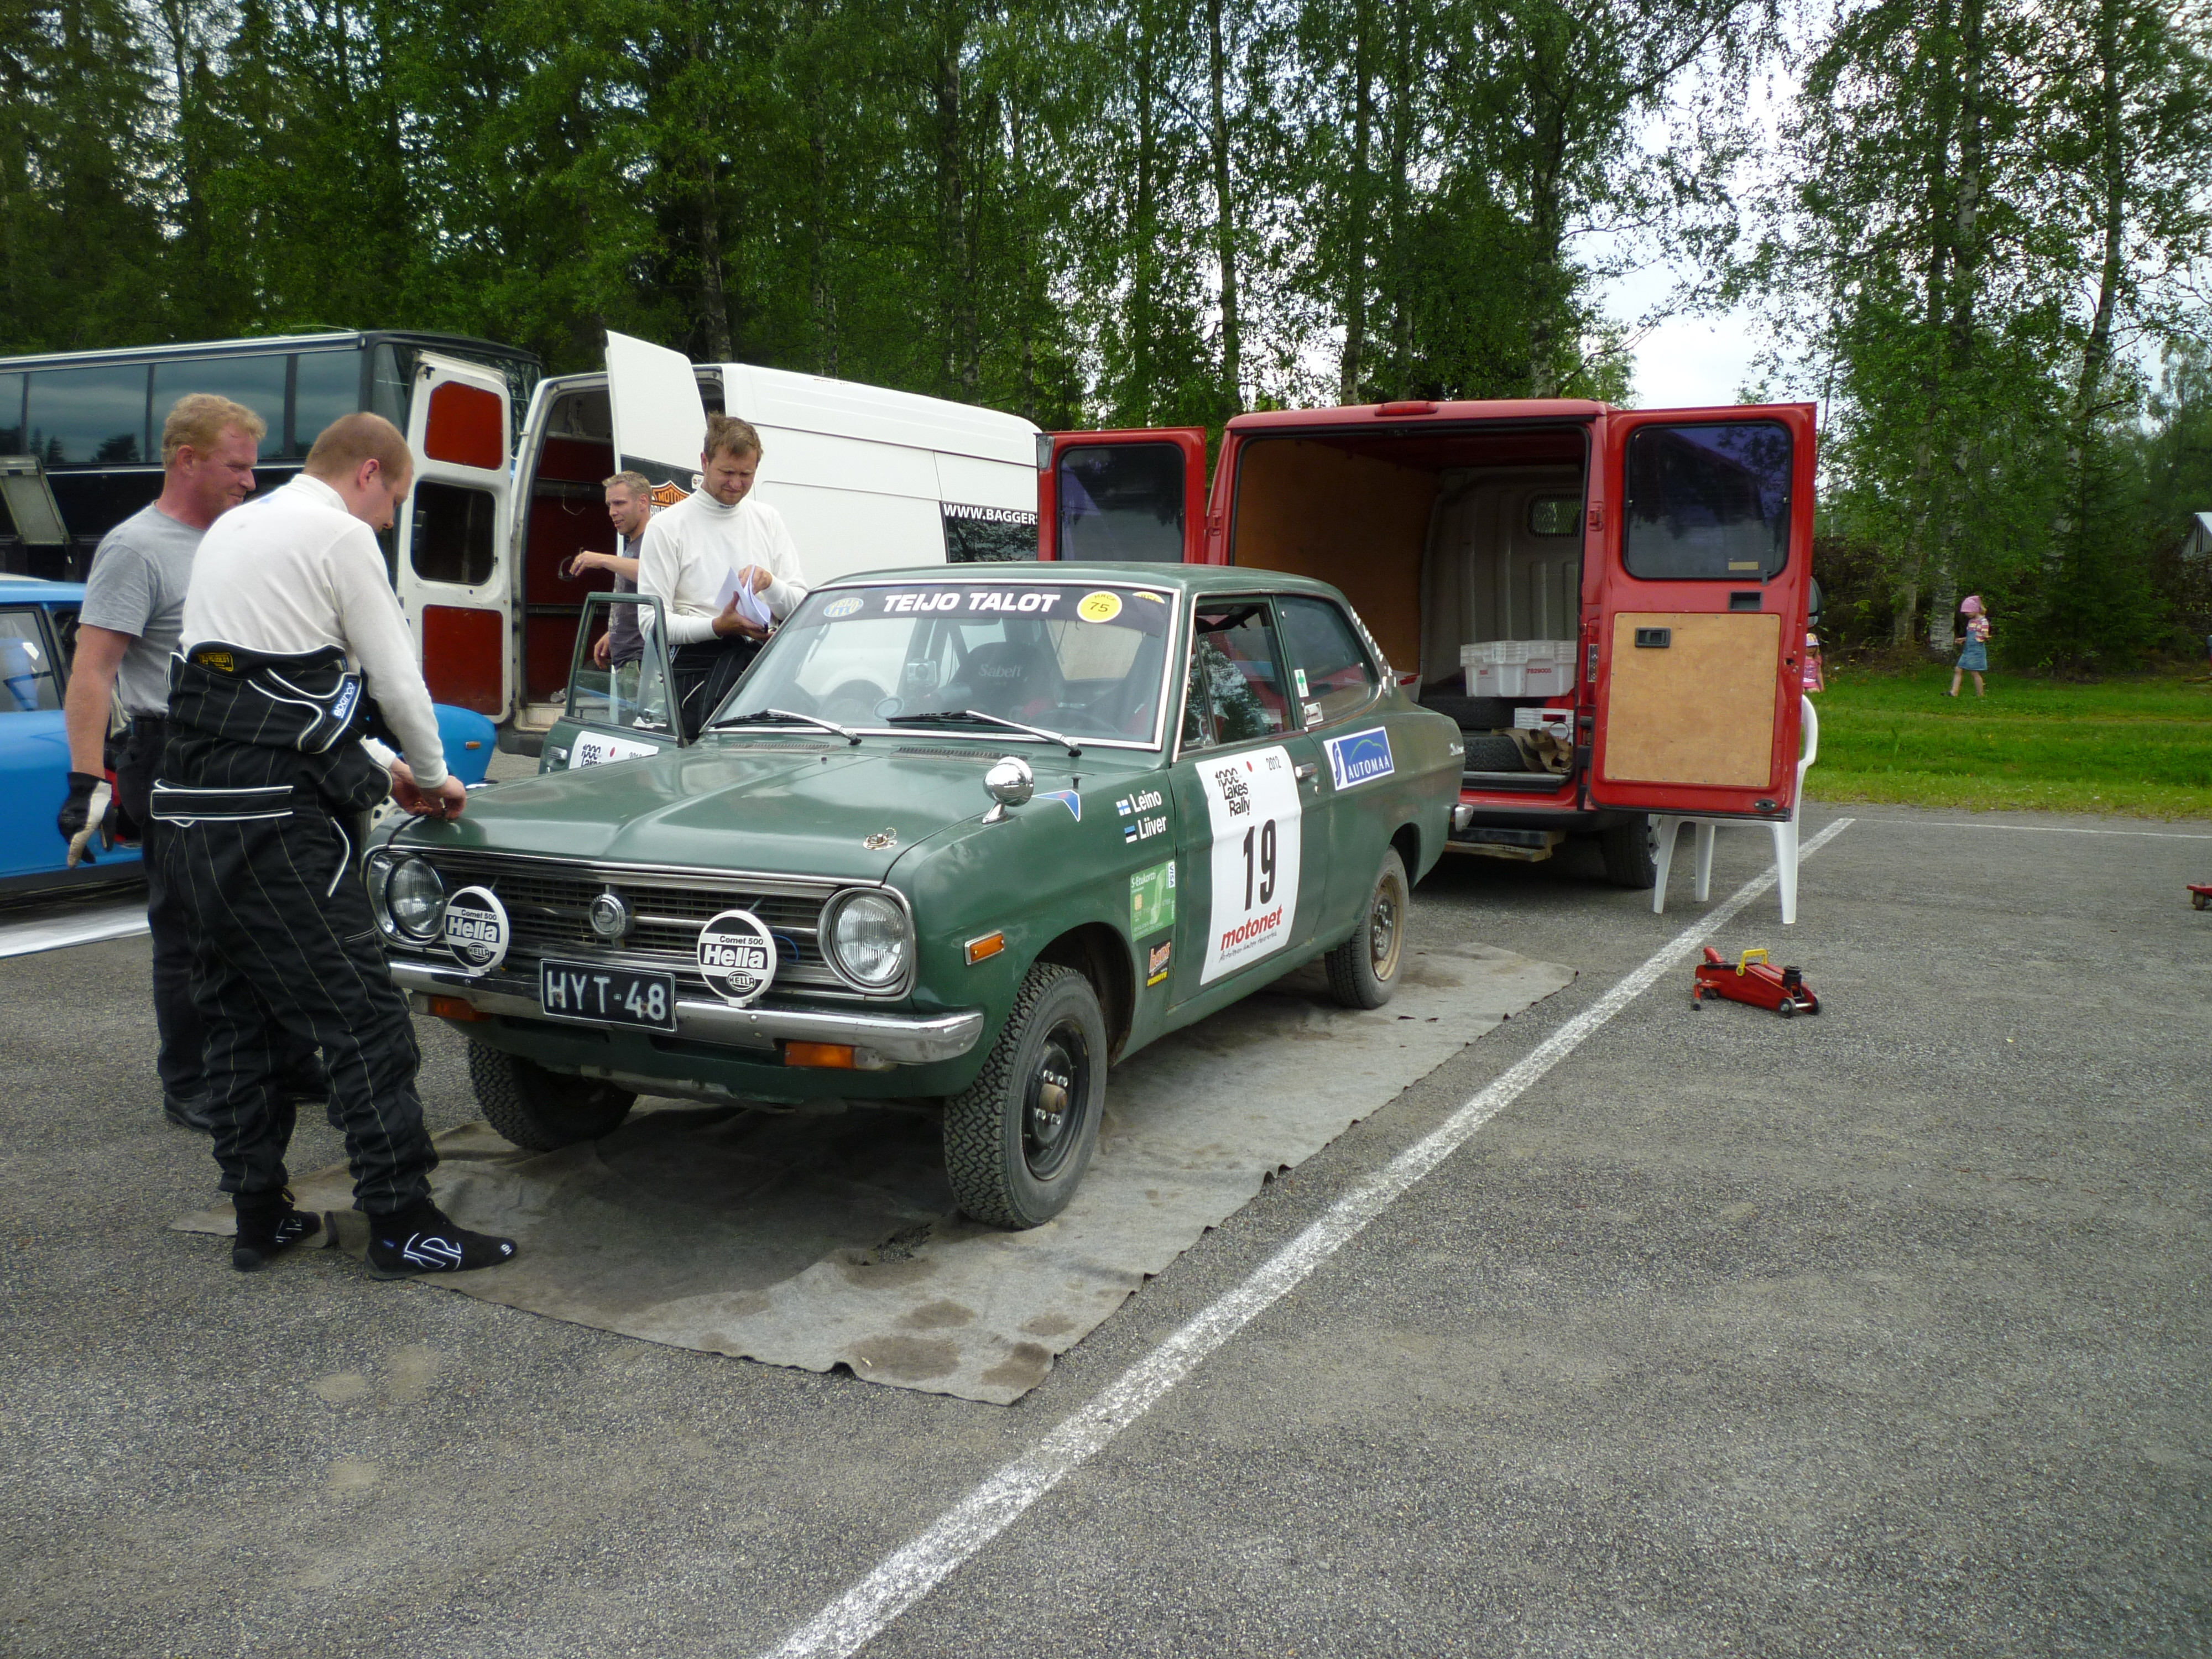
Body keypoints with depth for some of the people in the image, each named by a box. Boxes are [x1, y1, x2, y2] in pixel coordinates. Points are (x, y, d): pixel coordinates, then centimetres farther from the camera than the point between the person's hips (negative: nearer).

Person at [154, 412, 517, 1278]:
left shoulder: (230, 530, 22)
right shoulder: (341, 537, -6)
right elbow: (396, 679, -3)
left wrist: (379, 771, 27)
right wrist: (432, 775, 15)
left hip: (189, 812, 9)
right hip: (276, 817, -9)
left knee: (236, 1019, 14)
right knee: (363, 1017, -4)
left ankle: (259, 1215, 21)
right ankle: (402, 1222, 0)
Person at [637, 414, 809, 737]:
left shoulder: (768, 520, 18)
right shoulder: (667, 526, 4)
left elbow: (802, 607, 13)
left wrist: (770, 583, -9)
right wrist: (718, 626, -19)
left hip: (764, 656, 4)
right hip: (697, 664, -4)